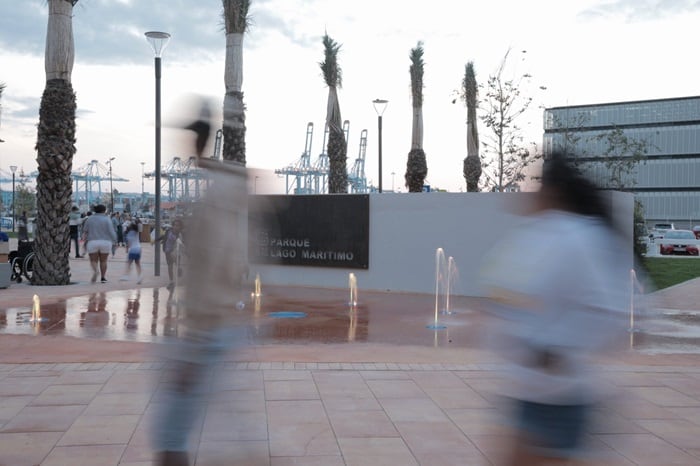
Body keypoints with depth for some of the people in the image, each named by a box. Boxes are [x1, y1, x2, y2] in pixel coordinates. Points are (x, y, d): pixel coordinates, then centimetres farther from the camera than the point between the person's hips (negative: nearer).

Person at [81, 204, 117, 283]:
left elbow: (85, 231, 10)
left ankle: (95, 271, -26)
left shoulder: (89, 219, 4)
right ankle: (103, 277, 14)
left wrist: (85, 240, 22)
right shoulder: (107, 219, -4)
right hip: (105, 242, 0)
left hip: (92, 242, 0)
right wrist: (114, 241, 1)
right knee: (103, 261, 11)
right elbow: (111, 231, -7)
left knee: (93, 260, 3)